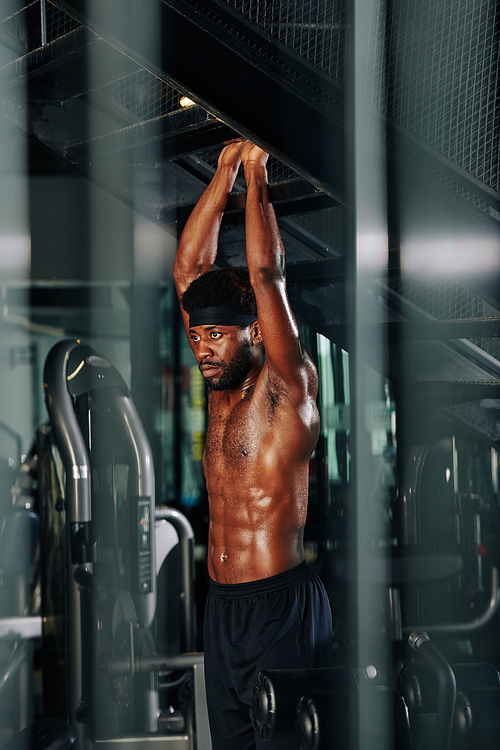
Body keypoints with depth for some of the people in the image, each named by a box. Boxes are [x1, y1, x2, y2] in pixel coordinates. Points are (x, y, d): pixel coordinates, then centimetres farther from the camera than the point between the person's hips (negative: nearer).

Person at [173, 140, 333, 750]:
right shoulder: (221, 386, 10)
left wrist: (256, 176, -9)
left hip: (281, 605, -7)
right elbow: (188, 271, 9)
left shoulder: (288, 385, -9)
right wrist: (224, 174, 5)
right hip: (222, 603, 7)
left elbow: (266, 275, -17)